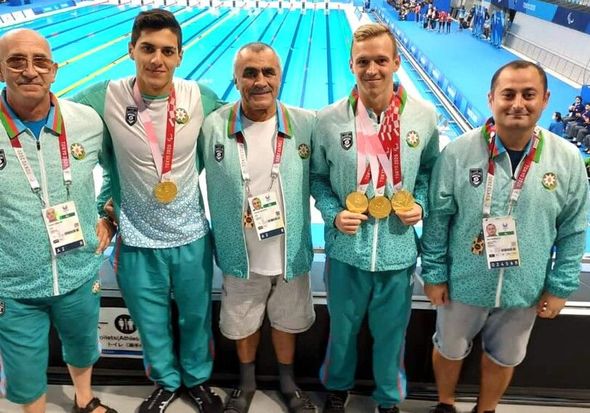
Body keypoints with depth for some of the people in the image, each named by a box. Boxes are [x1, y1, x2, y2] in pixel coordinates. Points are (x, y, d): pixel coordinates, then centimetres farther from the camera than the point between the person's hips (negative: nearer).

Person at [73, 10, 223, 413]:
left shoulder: (202, 97, -11)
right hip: (137, 239, 0)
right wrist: (110, 200, -1)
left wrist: (185, 179, 2)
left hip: (191, 235, 1)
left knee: (196, 317, 19)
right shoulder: (104, 98, -14)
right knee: (151, 323, 18)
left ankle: (198, 380, 46)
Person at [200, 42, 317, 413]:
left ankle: (288, 382, 50)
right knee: (243, 325, 22)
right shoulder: (212, 128, -14)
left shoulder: (307, 124, -11)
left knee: (287, 322, 23)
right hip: (240, 257, 0)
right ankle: (247, 382, 50)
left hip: (291, 254, 1)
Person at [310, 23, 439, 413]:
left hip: (399, 249, 1)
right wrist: (333, 215, -12)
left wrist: (421, 204, -8)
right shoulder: (329, 120, -11)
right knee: (343, 326, 21)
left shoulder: (424, 115, -7)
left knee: (391, 330, 19)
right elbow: (317, 177, 2)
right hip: (346, 248, 0)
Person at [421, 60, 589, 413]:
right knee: (450, 350, 21)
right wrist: (434, 274, -7)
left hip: (525, 290, 2)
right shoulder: (459, 152, -17)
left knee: (504, 358, 23)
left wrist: (560, 287, 0)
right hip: (463, 283, -1)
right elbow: (437, 218, -11)